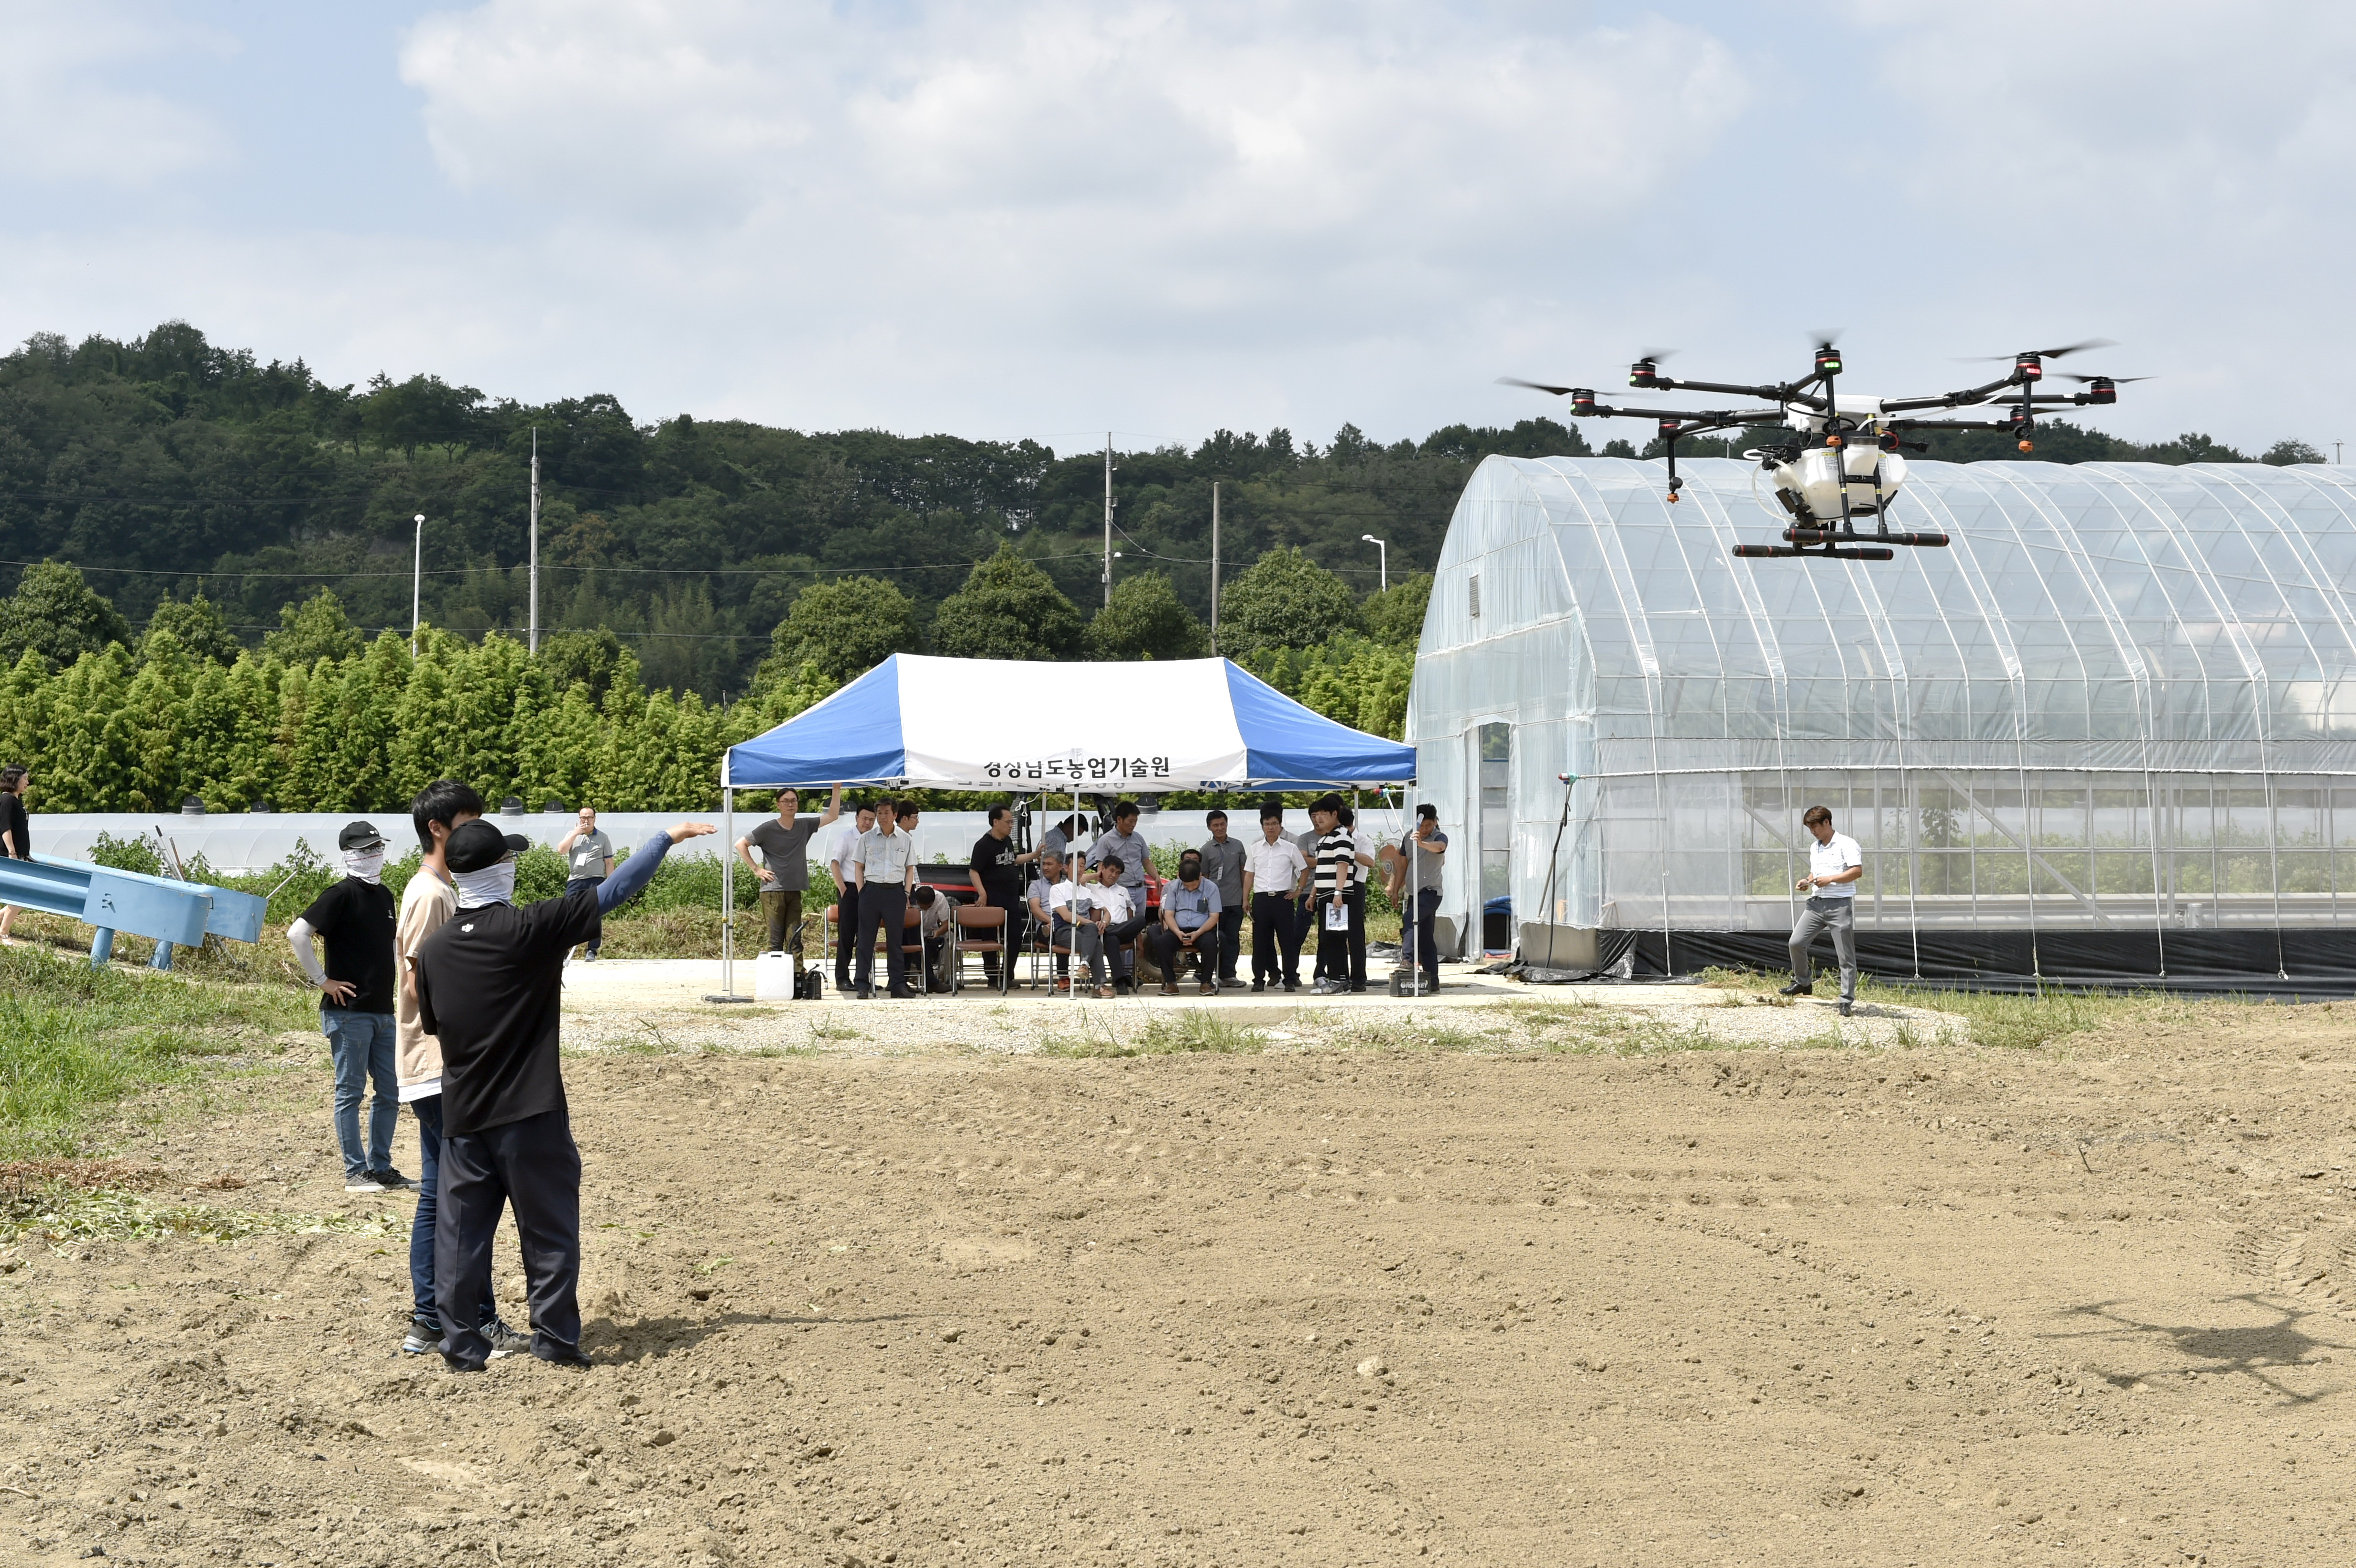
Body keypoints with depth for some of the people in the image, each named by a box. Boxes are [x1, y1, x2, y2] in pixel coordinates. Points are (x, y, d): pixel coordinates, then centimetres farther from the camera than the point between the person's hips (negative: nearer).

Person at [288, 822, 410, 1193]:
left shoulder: (384, 895, 13)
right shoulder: (342, 895, -10)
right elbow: (297, 934, -19)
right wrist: (322, 980, -15)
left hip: (382, 1011, 8)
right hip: (348, 1012, -8)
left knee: (390, 1093, 10)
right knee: (351, 1092, -1)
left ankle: (380, 1166, 20)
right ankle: (355, 1172, 5)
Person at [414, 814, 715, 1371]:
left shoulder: (433, 950, 2)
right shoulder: (530, 928, -12)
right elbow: (612, 891, -8)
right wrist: (670, 838, 0)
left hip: (462, 1115, 4)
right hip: (530, 1114, -4)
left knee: (462, 1230, 9)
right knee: (549, 1227, 7)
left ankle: (460, 1342, 11)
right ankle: (555, 1336, 9)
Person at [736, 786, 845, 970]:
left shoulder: (805, 826, 10)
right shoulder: (768, 829, -2)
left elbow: (832, 815, 16)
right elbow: (741, 844, 1)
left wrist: (837, 789, 8)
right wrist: (756, 869, -4)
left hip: (795, 892, 4)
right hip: (773, 891, -4)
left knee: (795, 940, 1)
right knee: (776, 941, -5)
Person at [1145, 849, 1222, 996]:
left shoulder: (1211, 888, 2)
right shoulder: (1174, 887, 9)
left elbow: (1214, 916, -2)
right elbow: (1168, 914, 5)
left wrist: (1197, 934, -17)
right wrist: (1178, 932, -16)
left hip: (1202, 930, -2)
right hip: (1179, 930, 2)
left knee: (1210, 943, -36)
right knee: (1160, 942, -29)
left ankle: (1206, 983, -19)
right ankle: (1170, 983, -21)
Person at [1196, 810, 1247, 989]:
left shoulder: (1237, 846, 9)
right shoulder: (1206, 850, 4)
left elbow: (1243, 872, 14)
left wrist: (1246, 896, 9)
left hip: (1235, 902, 2)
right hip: (1216, 902, -2)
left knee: (1233, 938, 2)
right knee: (1218, 939, -1)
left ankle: (1228, 974, 5)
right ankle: (1218, 975, 4)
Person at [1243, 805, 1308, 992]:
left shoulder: (1290, 848, 4)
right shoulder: (1255, 849, 11)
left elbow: (1304, 871, 12)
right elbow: (1249, 875, 12)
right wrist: (1245, 900, 6)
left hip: (1283, 898, -2)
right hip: (1261, 898, 2)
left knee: (1287, 940, -1)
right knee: (1260, 941, 3)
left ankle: (1290, 979, 5)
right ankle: (1259, 979, 9)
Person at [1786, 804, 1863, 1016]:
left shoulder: (1846, 844, -6)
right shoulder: (1814, 848, 19)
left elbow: (1857, 871, -15)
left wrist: (1830, 879, -19)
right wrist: (1807, 882, 10)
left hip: (1840, 904, -7)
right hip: (1816, 903, 7)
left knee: (1845, 956, -3)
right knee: (1796, 942, -2)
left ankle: (1847, 1001, 1)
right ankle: (1803, 983, 19)